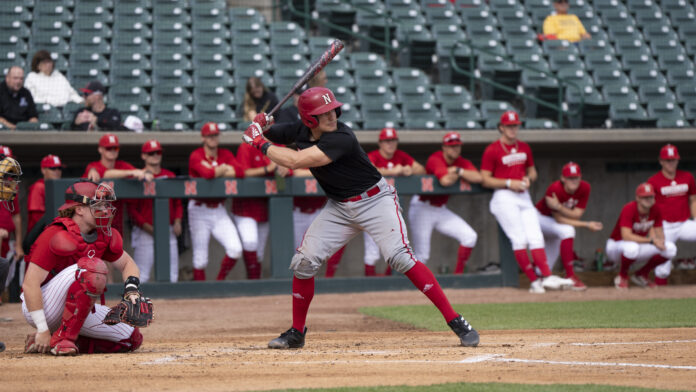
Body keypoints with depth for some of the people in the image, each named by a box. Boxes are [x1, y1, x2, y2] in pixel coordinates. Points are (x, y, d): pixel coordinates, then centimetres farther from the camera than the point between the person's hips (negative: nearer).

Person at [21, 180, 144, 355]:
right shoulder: (56, 236, -21)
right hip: (41, 308, -9)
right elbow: (30, 284, -25)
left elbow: (127, 263, 17)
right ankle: (62, 338, -24)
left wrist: (131, 289, -7)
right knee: (91, 268, -31)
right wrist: (42, 330, -28)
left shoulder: (104, 236, 3)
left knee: (132, 339, 0)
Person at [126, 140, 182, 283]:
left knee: (172, 276, 5)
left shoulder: (170, 176, 13)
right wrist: (147, 227, -15)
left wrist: (177, 221, 1)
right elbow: (132, 208, -5)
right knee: (142, 276, -9)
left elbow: (178, 203, 18)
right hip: (145, 233, -5)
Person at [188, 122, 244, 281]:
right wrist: (224, 169, -9)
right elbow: (207, 173, -26)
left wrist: (217, 172, -14)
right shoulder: (196, 156, -7)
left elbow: (240, 172, -10)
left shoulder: (226, 154, 8)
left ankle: (220, 280, 11)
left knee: (235, 249, -11)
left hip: (219, 211, 4)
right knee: (200, 259, -3)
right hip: (199, 210, -4)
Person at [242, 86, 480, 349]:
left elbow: (294, 162, -33)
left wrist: (261, 144, -21)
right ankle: (296, 333, 14)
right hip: (338, 207, 7)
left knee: (400, 257, -23)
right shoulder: (300, 132, -5)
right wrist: (260, 125, -14)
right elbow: (258, 134, 10)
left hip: (375, 201, -7)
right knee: (304, 262, -3)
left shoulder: (341, 139, -27)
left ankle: (455, 322, -21)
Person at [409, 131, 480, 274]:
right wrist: (458, 175, -14)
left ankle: (458, 273, 3)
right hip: (423, 209, -6)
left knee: (470, 236, -8)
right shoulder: (435, 159, -17)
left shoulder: (462, 163, 2)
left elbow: (478, 177, -14)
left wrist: (458, 171, -19)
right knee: (422, 256, -12)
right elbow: (445, 181, -33)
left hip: (441, 210, 6)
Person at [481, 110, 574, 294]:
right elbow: (486, 180, -6)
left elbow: (532, 171, 25)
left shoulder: (524, 148, 14)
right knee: (519, 239, -11)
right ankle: (534, 281, -11)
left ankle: (547, 277, -14)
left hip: (524, 196, 6)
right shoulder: (492, 150, -4)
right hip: (504, 197, -6)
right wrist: (509, 183, -16)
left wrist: (528, 178, 1)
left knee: (536, 236, -6)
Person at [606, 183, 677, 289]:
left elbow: (659, 233, 0)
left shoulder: (655, 210, -7)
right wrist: (651, 240, -37)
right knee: (632, 247, -43)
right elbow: (626, 236, -37)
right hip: (616, 246, -6)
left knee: (671, 248, -12)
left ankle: (642, 275, 8)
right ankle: (622, 277, -11)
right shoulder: (629, 209, -27)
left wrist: (660, 240, -26)